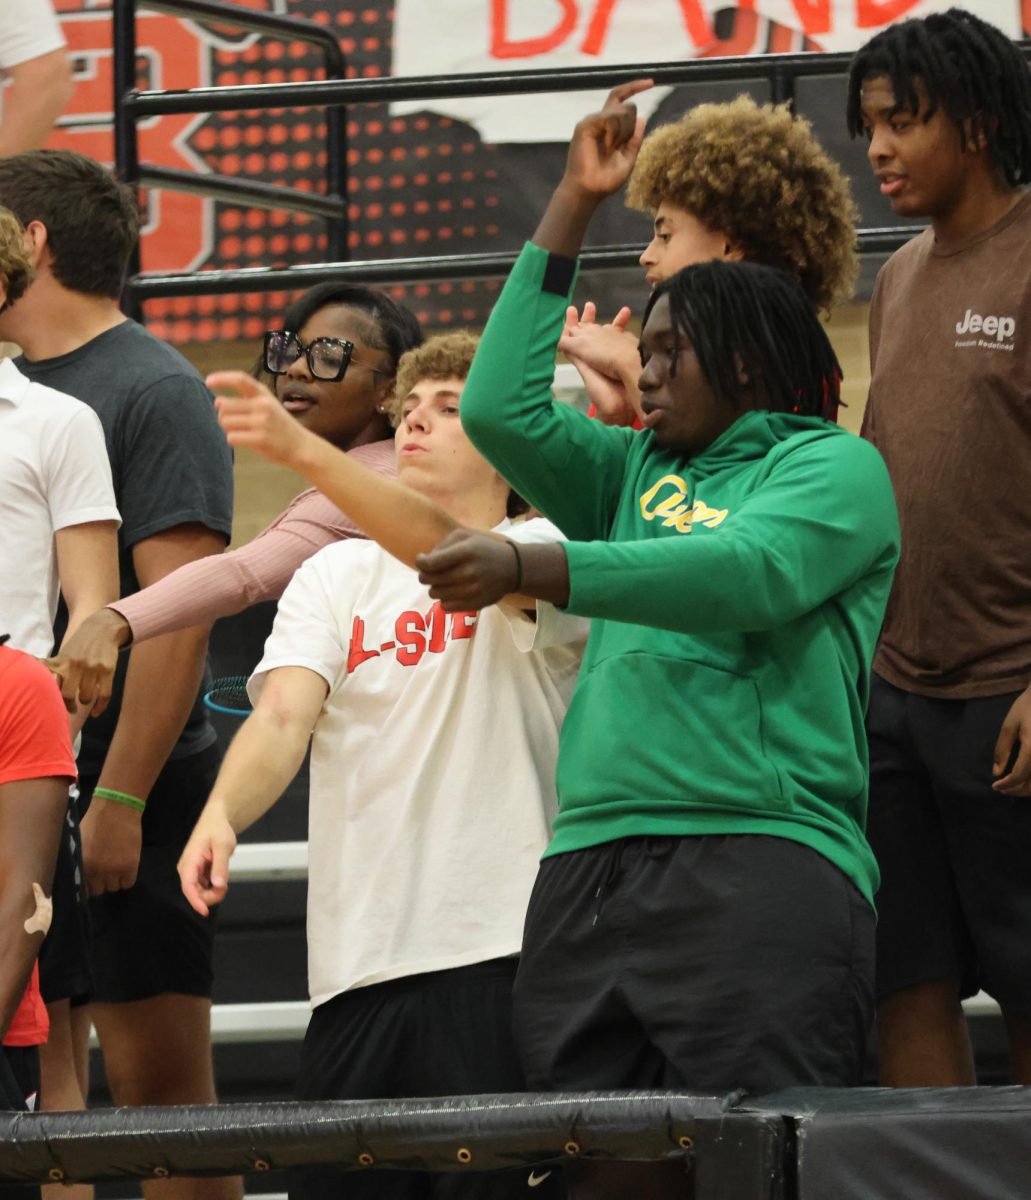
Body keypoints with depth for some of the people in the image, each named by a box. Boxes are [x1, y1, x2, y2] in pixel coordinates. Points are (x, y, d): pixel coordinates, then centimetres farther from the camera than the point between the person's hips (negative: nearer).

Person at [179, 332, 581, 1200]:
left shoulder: (543, 556, 3)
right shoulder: (334, 575, 16)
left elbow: (450, 550, -19)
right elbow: (286, 712, 1)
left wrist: (303, 449, -32)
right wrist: (222, 814, -21)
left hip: (499, 954, -4)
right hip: (354, 964, 4)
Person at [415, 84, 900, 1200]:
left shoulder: (833, 466, 6)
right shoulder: (639, 471, 27)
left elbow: (746, 574, -12)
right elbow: (501, 408, 18)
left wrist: (528, 570, -21)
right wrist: (571, 209, 20)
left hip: (759, 853, -6)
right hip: (590, 861, 6)